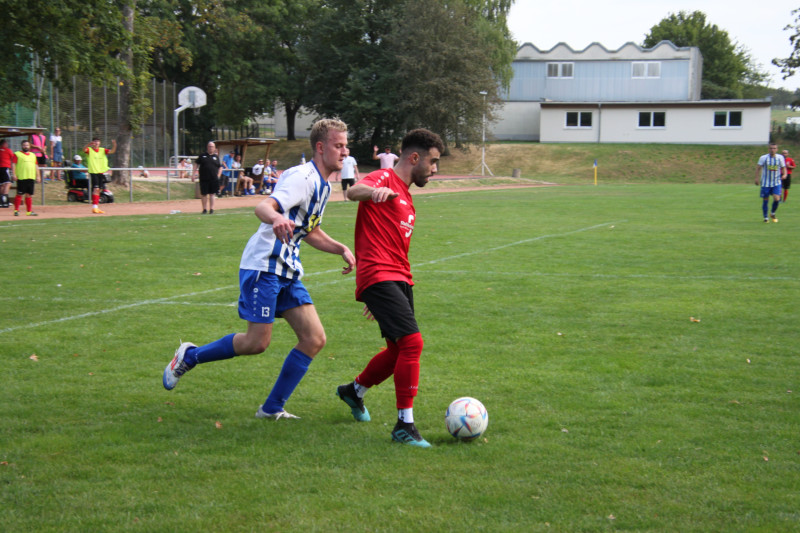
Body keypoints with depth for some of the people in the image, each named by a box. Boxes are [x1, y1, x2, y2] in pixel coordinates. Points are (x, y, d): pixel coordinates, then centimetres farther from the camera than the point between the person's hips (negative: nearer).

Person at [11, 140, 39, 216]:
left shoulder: (33, 155, 21)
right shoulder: (17, 154, 4)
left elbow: (36, 166, 22)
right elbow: (13, 164, -4)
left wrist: (37, 176, 16)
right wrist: (13, 174, -14)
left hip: (31, 178, 5)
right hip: (21, 178, -5)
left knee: (29, 195, 7)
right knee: (19, 194, -6)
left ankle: (29, 211, 10)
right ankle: (16, 210, -1)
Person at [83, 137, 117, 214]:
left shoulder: (102, 150, 10)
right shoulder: (89, 150, -2)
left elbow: (112, 151, -2)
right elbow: (84, 149, -24)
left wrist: (114, 145, -21)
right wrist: (88, 144, -44)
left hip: (101, 172, 5)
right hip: (93, 172, -5)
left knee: (99, 189, 9)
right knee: (96, 189, -16)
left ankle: (96, 207, 17)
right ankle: (94, 207, -17)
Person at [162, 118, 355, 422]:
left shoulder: (323, 186, 16)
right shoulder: (302, 177, -14)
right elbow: (263, 206, -30)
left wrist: (341, 249, 16)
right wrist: (276, 218, -53)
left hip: (288, 271, 9)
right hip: (263, 265, -9)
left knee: (314, 339, -2)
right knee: (258, 342, -10)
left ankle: (272, 408, 6)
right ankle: (189, 356, 13)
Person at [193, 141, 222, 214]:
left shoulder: (216, 156, 10)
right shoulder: (202, 155, 8)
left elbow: (220, 167, 14)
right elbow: (196, 164, 10)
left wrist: (218, 175, 0)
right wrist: (194, 174, 1)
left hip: (213, 179, 0)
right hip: (203, 178, 0)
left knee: (212, 194, 1)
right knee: (203, 194, 2)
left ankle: (211, 209, 7)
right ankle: (205, 209, 13)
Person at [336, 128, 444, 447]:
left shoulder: (406, 198, 25)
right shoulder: (385, 179, -3)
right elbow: (353, 192, -26)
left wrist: (377, 296, 33)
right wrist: (373, 191, -49)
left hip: (399, 280, 10)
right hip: (379, 276, -10)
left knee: (399, 350, 13)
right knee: (412, 341, -19)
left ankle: (354, 391, 38)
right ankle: (404, 425, -14)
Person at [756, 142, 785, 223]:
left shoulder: (780, 157, 1)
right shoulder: (763, 158, -5)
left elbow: (783, 167, 10)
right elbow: (759, 168, -3)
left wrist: (784, 174, -8)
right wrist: (757, 178, -11)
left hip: (776, 183, 1)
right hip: (766, 183, -1)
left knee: (776, 199, -13)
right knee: (765, 200, 3)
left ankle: (773, 213, 15)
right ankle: (765, 217, 20)